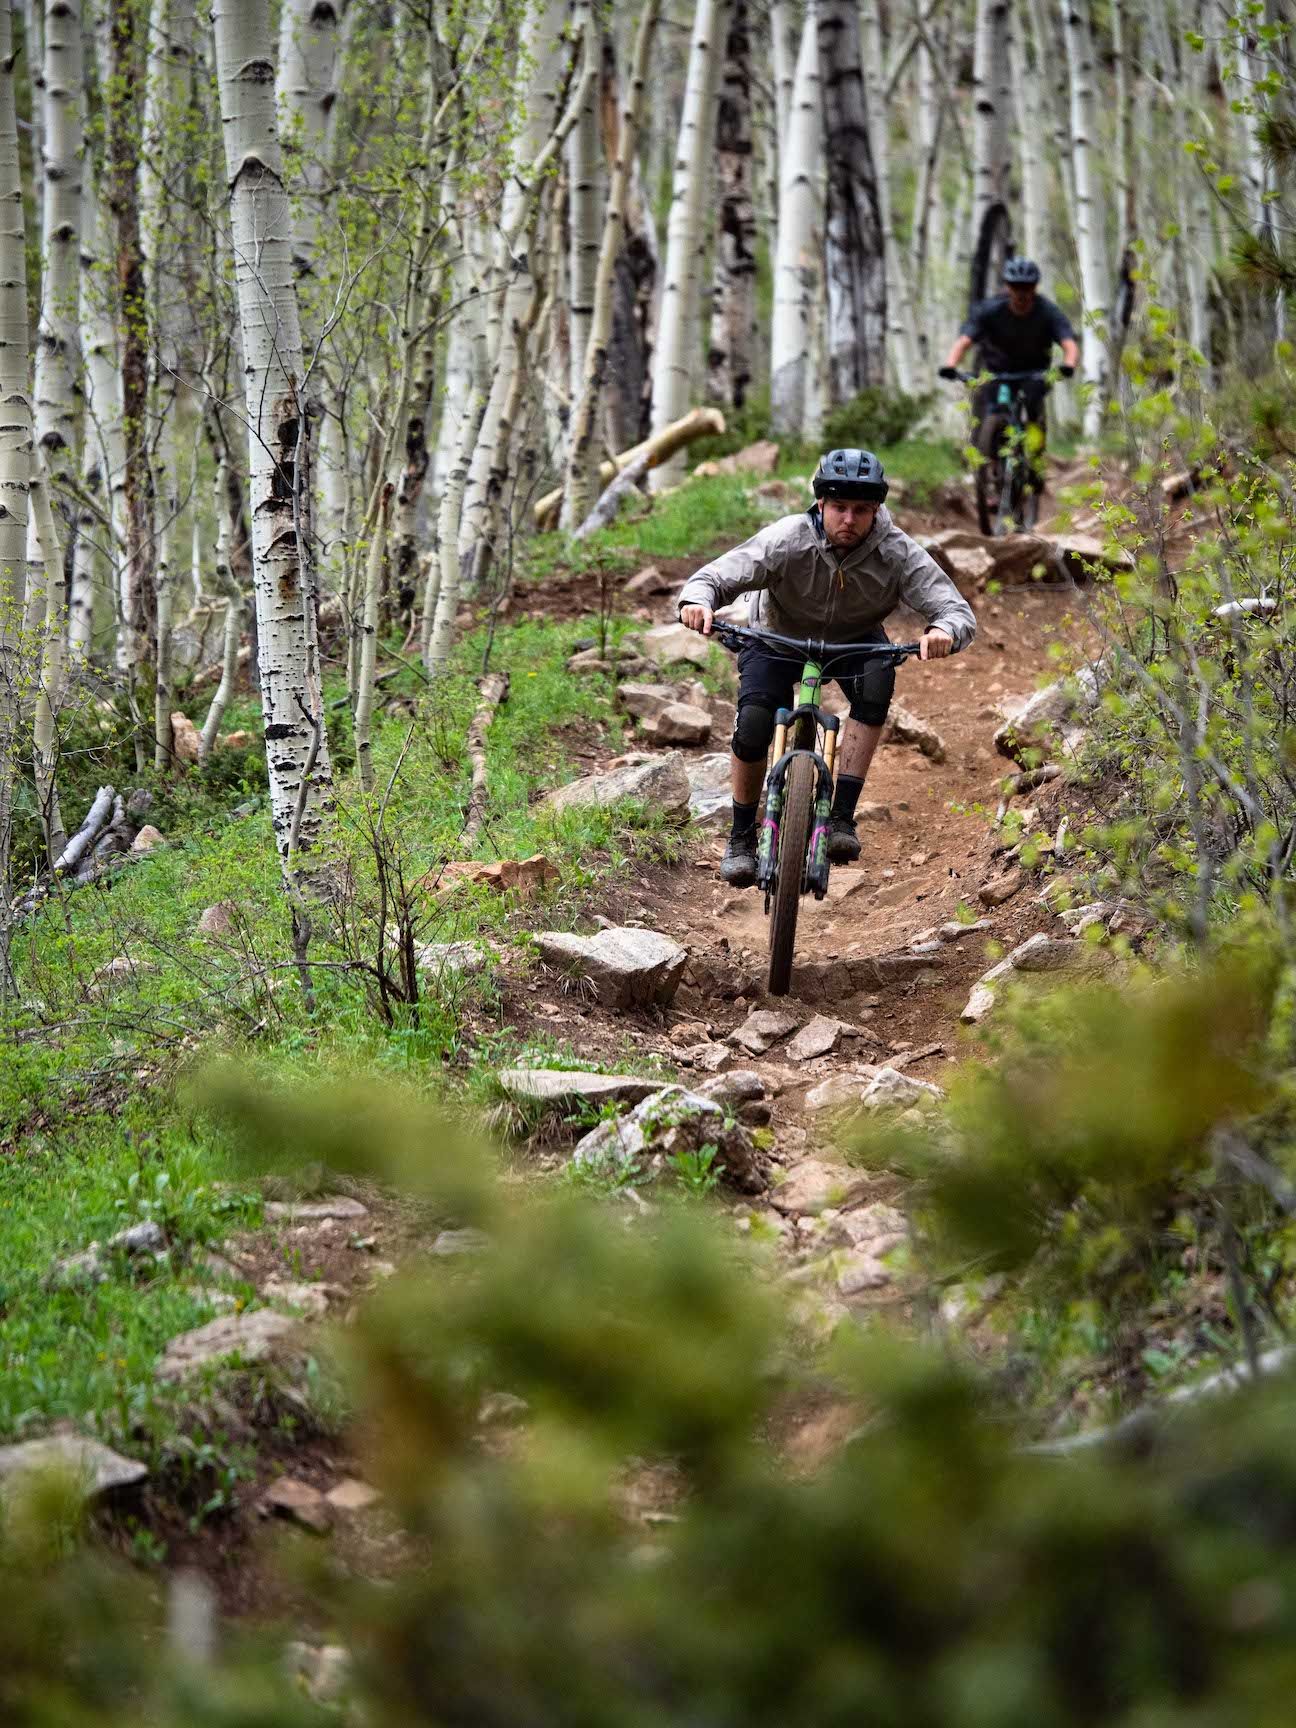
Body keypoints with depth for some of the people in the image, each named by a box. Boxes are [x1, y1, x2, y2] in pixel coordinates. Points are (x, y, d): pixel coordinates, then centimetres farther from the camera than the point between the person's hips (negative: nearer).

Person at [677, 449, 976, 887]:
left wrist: (944, 631, -57)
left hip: (855, 642, 1)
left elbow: (959, 611, -32)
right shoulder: (787, 540, -31)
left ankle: (842, 818, -27)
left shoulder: (897, 553, -28)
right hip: (778, 637, -1)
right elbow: (716, 575, -34)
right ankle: (742, 837, 5)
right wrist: (698, 600, -58)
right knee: (752, 728, -22)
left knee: (877, 681, -32)